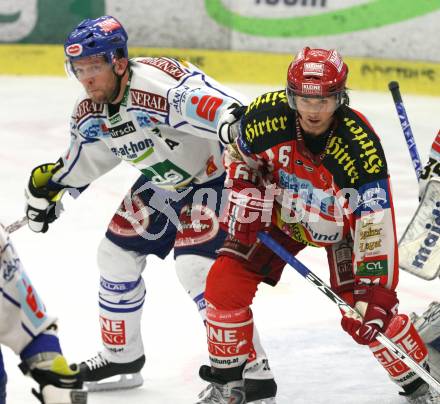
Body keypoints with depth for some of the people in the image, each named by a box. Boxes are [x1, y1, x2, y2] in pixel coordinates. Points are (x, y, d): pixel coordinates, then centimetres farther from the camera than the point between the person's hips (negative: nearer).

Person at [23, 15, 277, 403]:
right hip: (162, 182, 9)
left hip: (214, 171, -9)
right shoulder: (90, 112, -6)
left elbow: (219, 107, -47)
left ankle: (254, 371, -14)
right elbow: (85, 158, 15)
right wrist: (49, 186, 10)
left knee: (197, 266, -21)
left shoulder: (156, 82, -34)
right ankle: (122, 356, 32)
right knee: (117, 253, 12)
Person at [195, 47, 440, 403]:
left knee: (362, 310, -16)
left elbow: (376, 224, -36)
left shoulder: (360, 143, -37)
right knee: (225, 283, -11)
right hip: (282, 212, 3)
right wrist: (245, 201, -14)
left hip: (343, 223, -3)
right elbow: (239, 154, -2)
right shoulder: (267, 114, -28)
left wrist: (375, 293, -39)